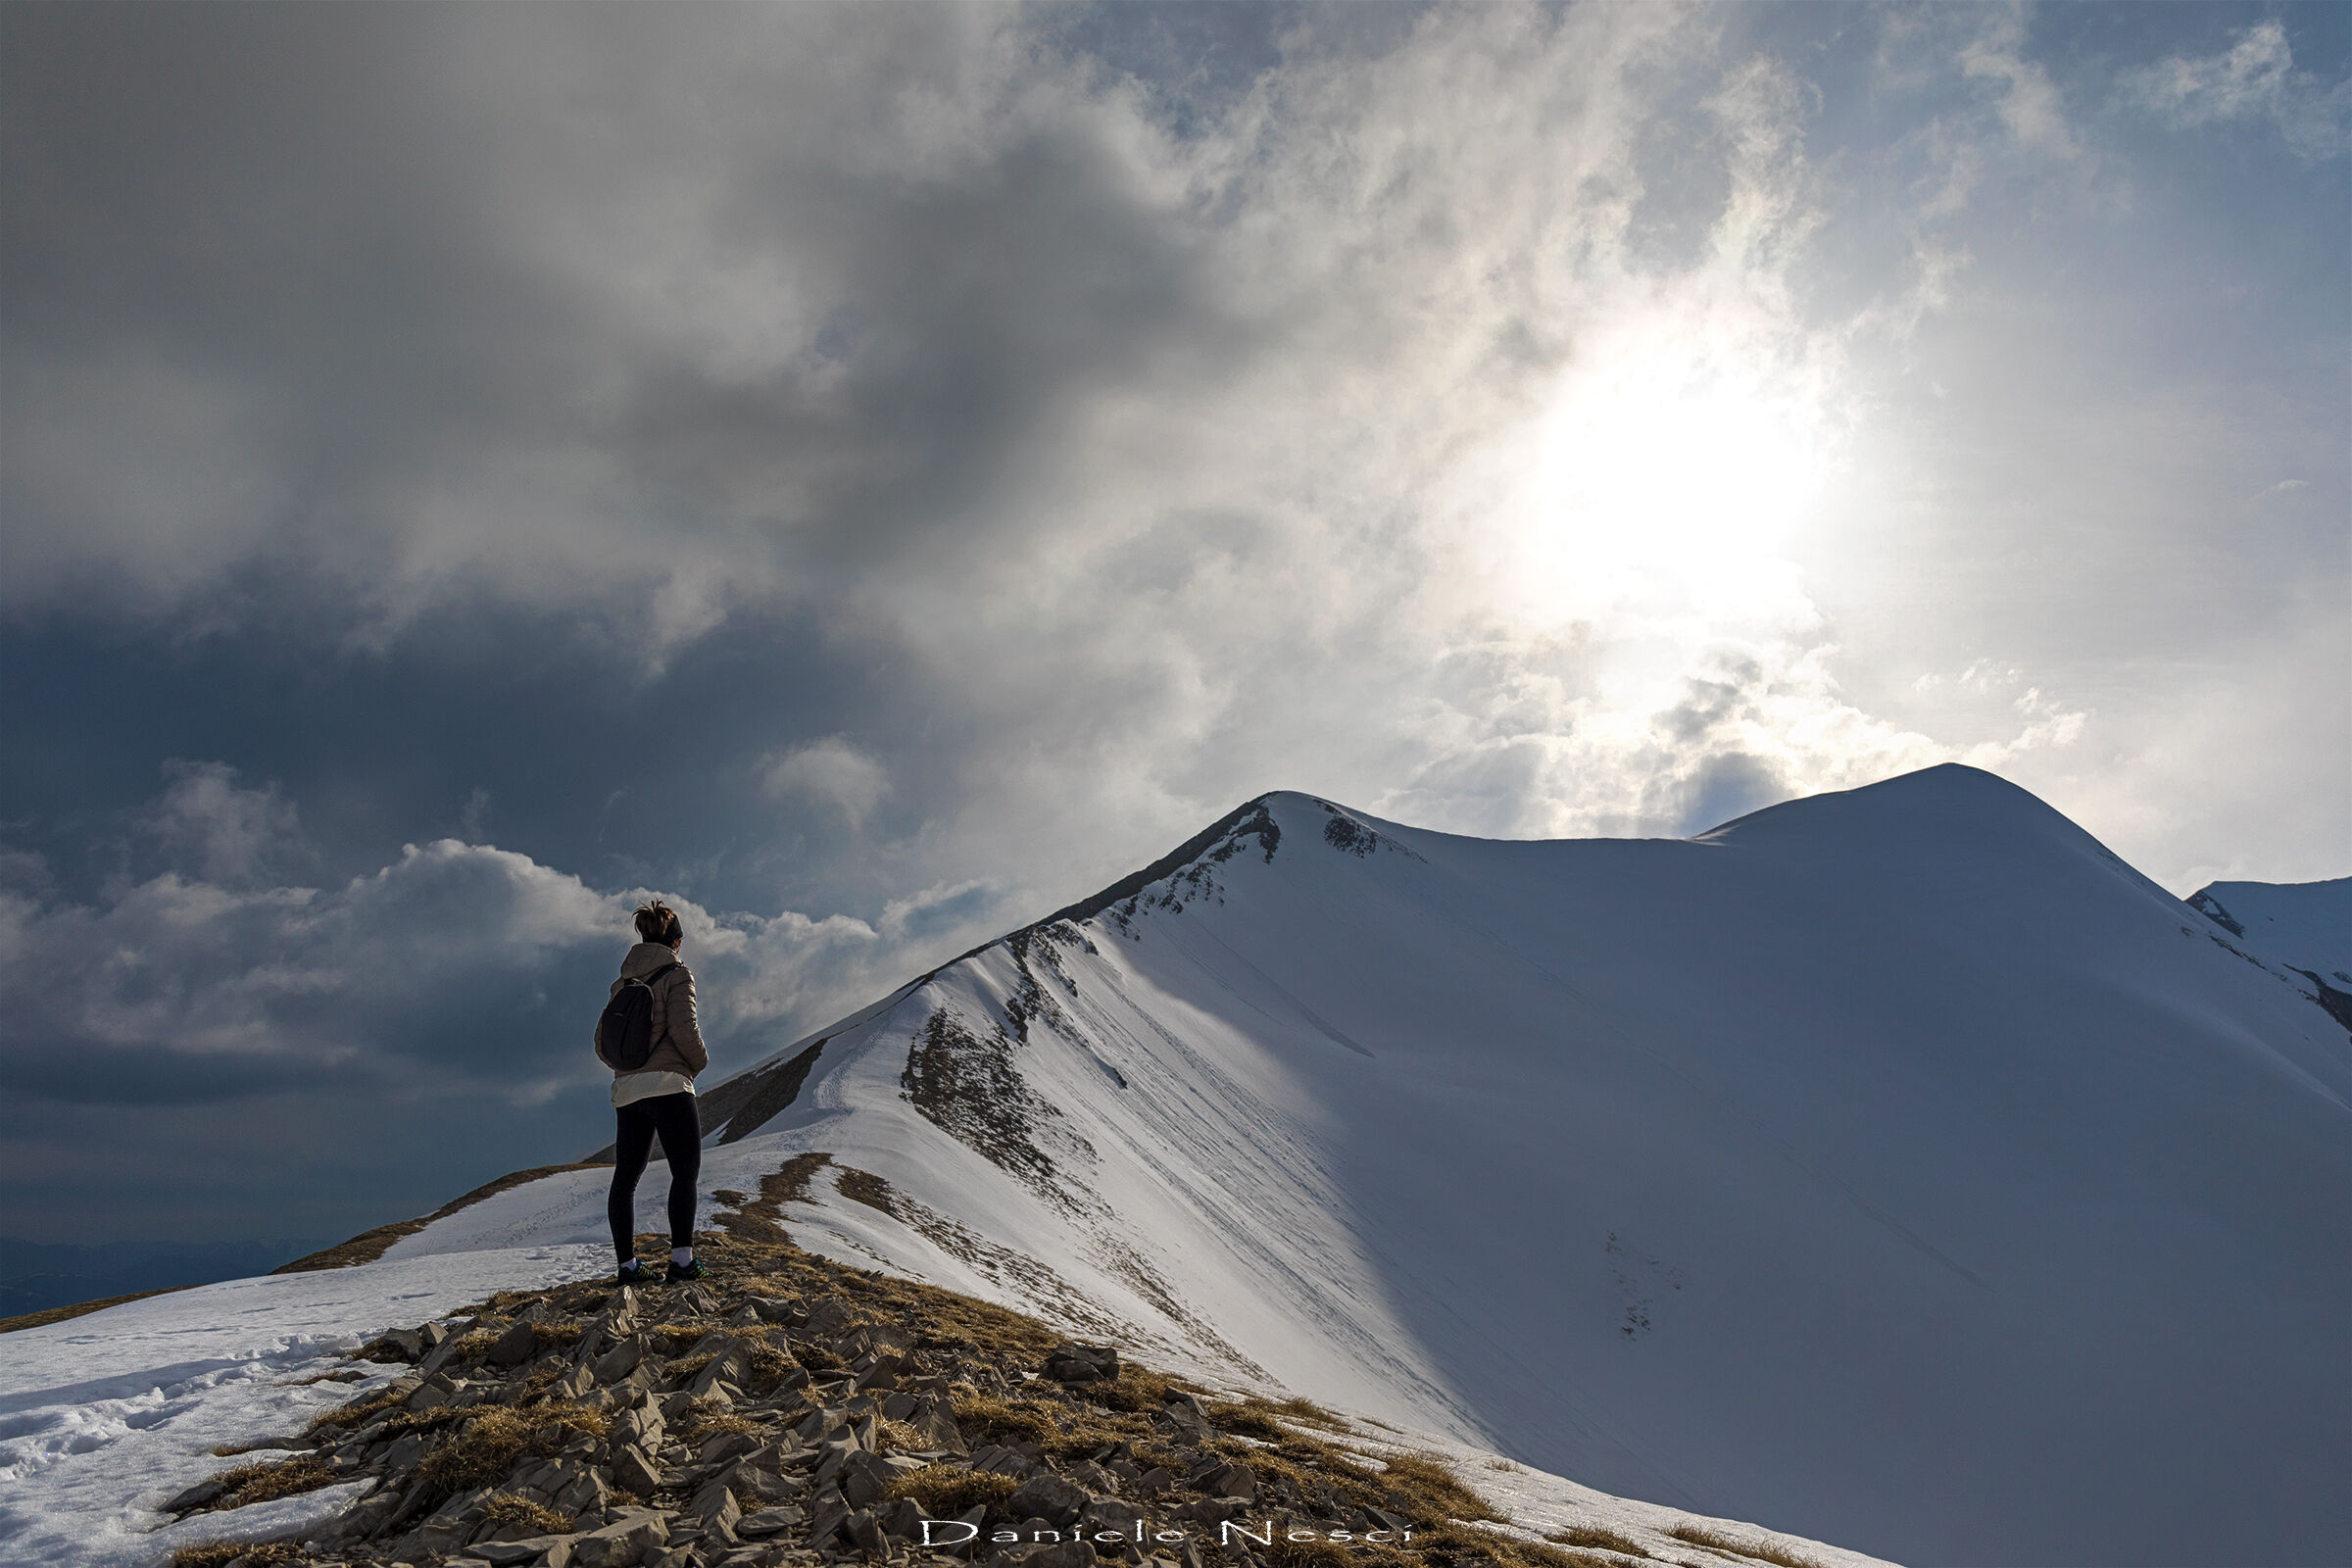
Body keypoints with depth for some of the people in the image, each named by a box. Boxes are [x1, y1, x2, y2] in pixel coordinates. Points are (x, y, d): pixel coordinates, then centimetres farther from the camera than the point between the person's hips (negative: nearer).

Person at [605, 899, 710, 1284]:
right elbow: (683, 1030, -14)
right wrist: (700, 1061, 3)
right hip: (667, 1086, -6)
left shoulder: (622, 983, 15)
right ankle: (681, 1259, -12)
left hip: (625, 1091, 6)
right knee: (685, 1172, -3)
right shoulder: (676, 975, -4)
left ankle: (627, 1265, 13)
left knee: (625, 1178, 11)